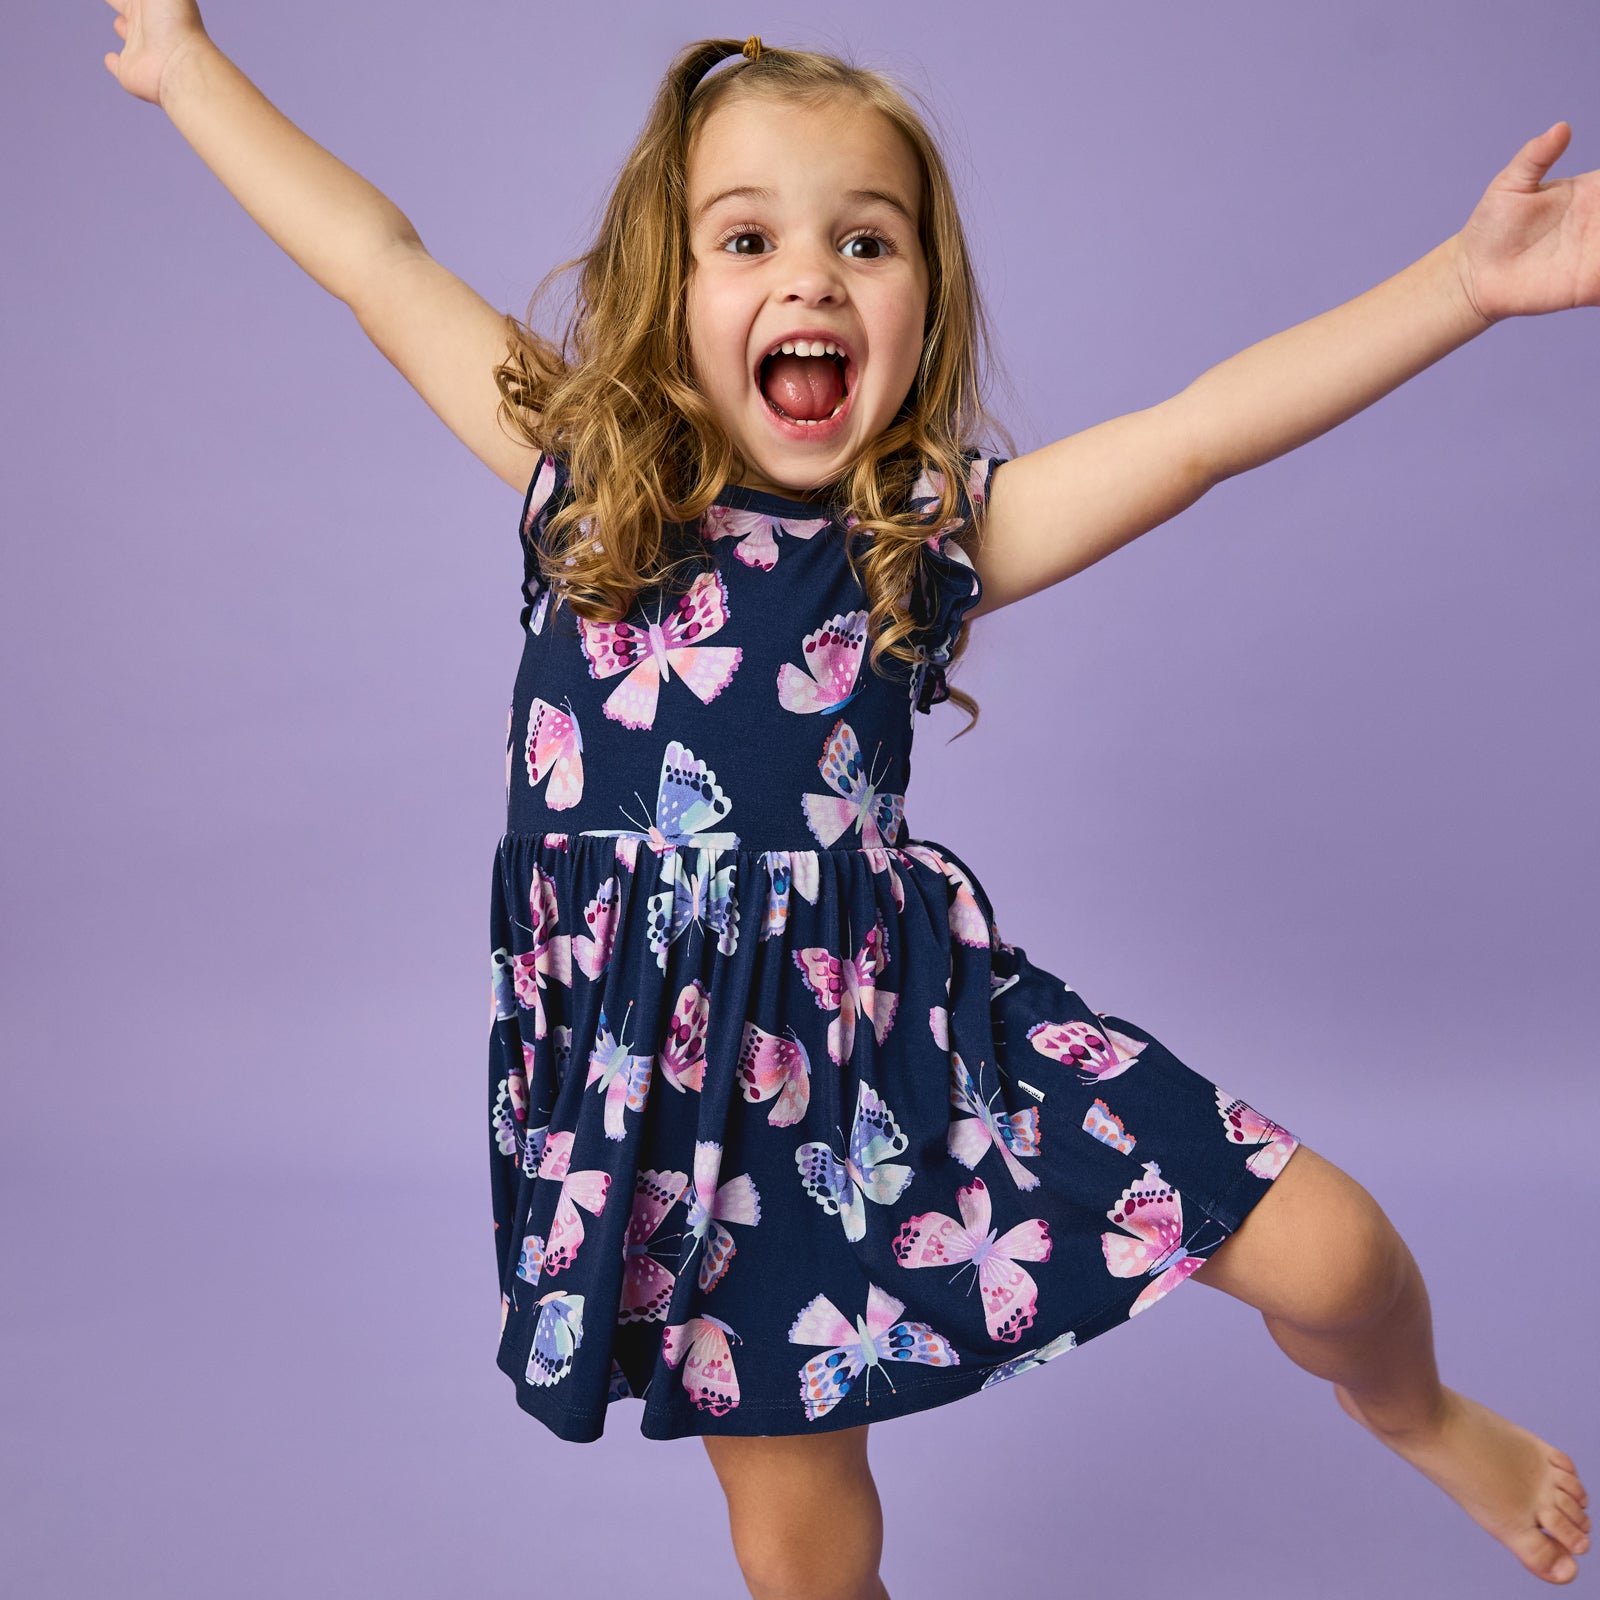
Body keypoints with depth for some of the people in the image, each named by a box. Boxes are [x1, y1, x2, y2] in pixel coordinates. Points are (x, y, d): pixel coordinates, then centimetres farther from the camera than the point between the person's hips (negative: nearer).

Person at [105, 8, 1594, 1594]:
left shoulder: (941, 528, -2)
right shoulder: (586, 479, 1)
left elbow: (1205, 427, -11)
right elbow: (376, 260, 6)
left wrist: (1468, 279, -18)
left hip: (914, 1028, 0)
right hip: (678, 1083, 1)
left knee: (1320, 1248, -3)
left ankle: (1418, 1417, 35)